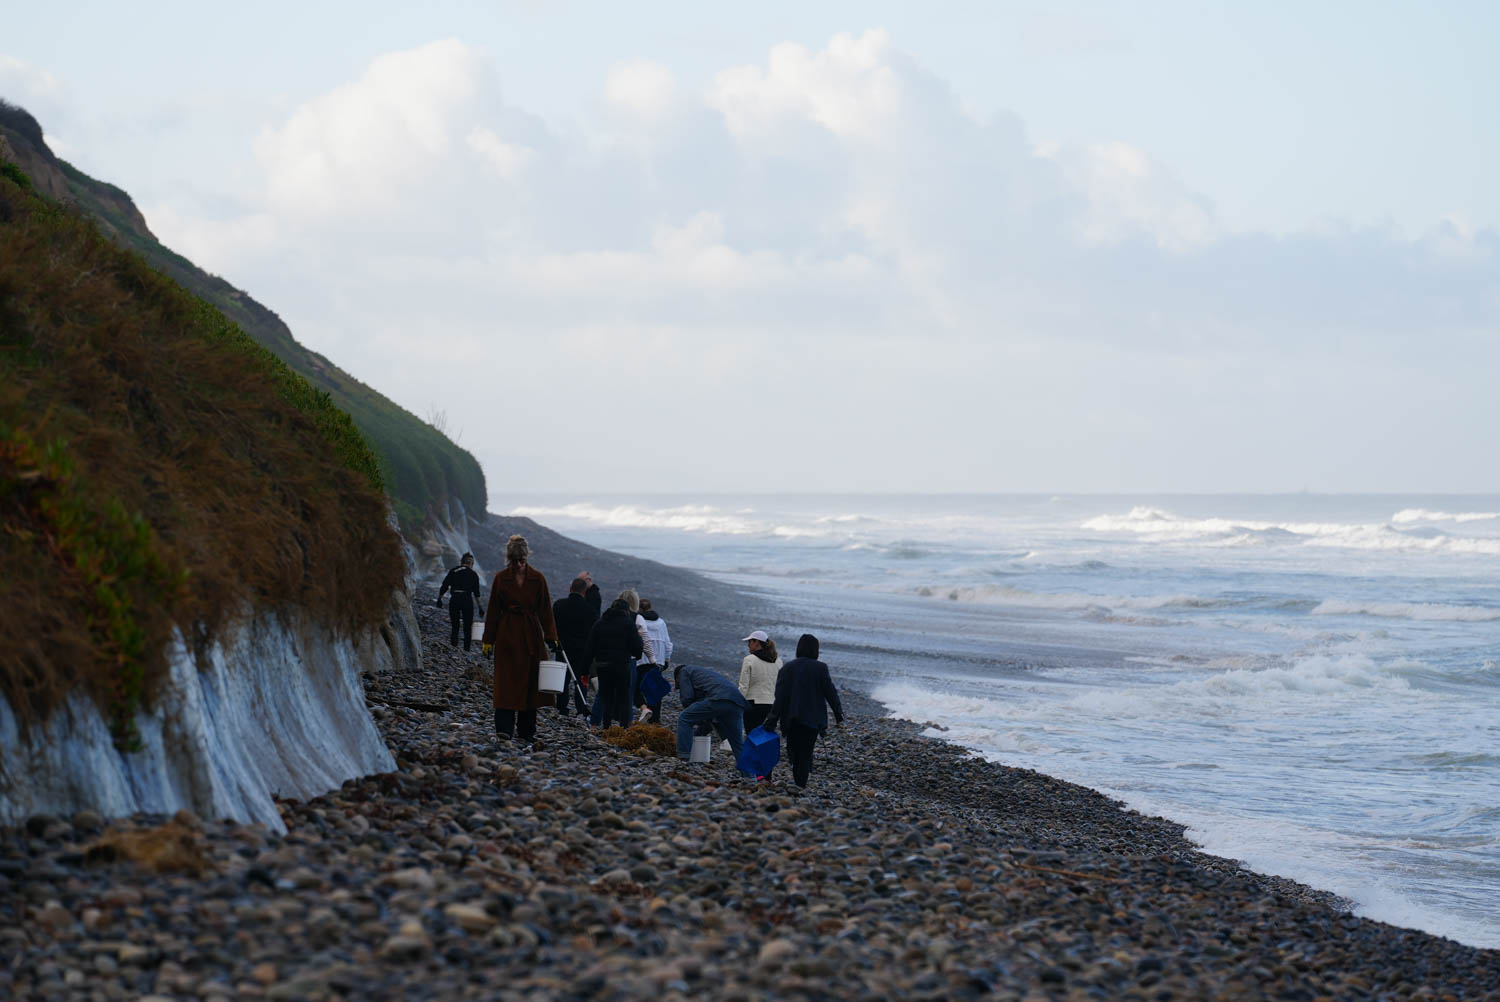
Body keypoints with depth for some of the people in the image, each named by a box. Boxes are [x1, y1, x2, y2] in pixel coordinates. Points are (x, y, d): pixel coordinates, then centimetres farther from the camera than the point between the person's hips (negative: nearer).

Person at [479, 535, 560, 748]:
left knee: (530, 681, 4)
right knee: (506, 682, -9)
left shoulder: (537, 579, 2)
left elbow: (545, 610, 3)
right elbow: (493, 611, 4)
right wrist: (488, 640, 2)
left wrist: (551, 638, -3)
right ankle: (504, 728, -12)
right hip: (507, 635, -1)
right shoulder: (501, 578, 0)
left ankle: (526, 730, 11)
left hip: (531, 635, 1)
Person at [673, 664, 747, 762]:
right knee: (738, 743, 15)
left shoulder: (684, 671, 22)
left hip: (718, 699, -7)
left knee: (684, 719, 4)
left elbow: (687, 698, 9)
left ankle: (683, 758, -2)